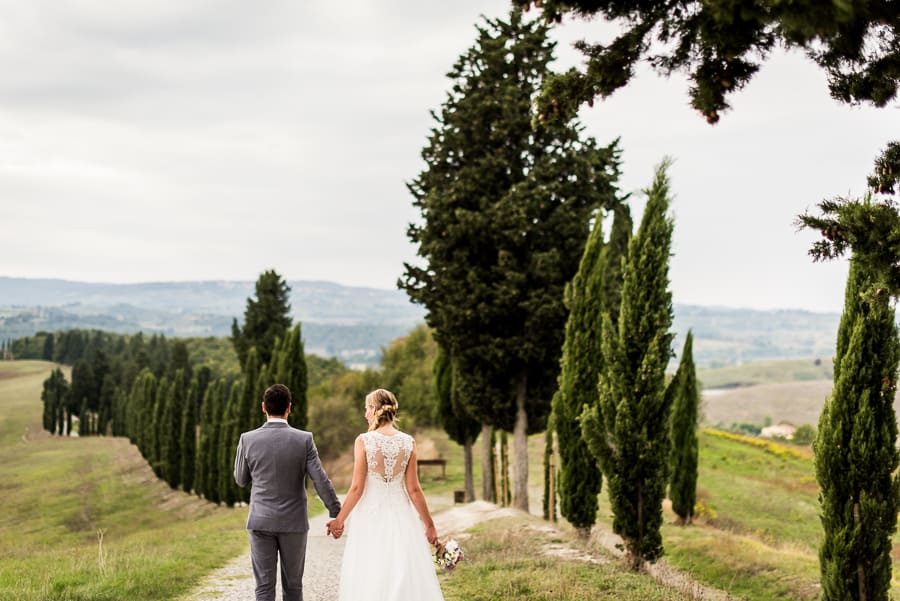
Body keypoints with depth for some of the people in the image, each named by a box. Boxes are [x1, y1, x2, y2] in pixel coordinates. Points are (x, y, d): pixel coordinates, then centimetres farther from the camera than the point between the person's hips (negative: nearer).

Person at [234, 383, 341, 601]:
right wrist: (336, 514, -2)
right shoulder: (303, 439, -8)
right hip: (294, 523, 0)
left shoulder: (248, 439, -5)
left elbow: (241, 480, 8)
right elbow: (321, 480, -10)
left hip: (261, 522, 0)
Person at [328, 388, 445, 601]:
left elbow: (357, 488, -9)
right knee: (405, 574, 8)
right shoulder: (408, 442, -2)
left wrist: (339, 520, 2)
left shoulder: (363, 441, -9)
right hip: (400, 514, 2)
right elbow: (413, 490, -1)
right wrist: (429, 524, 8)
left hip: (370, 516, -2)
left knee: (370, 580, 6)